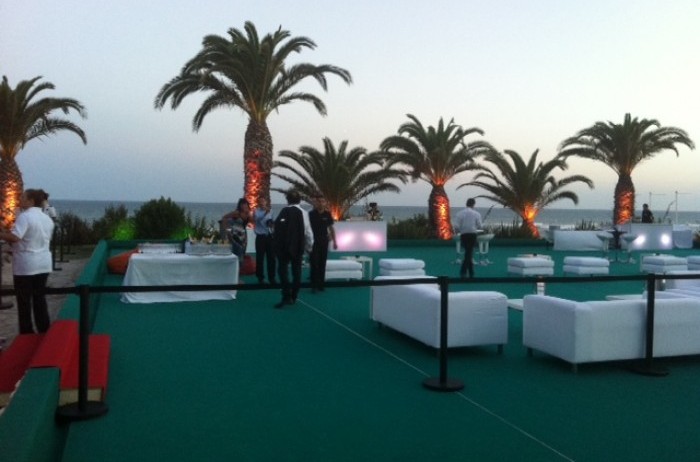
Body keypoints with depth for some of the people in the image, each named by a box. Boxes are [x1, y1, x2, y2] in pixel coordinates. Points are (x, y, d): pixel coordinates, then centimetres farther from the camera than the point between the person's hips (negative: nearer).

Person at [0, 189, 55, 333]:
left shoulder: (25, 216, -14)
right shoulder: (47, 218, 10)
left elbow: (14, 237, -26)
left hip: (25, 265, -7)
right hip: (43, 264, 7)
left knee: (24, 301, 3)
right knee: (39, 298, 13)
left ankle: (27, 334, 9)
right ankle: (44, 331, 16)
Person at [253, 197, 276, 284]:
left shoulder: (270, 211, 8)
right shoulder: (256, 211, -5)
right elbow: (257, 218, -23)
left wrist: (272, 223, -5)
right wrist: (265, 212, -37)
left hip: (269, 236, 4)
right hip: (260, 237, -4)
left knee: (271, 257, 7)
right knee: (260, 258, -1)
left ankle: (271, 277, 17)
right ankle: (260, 277, 10)